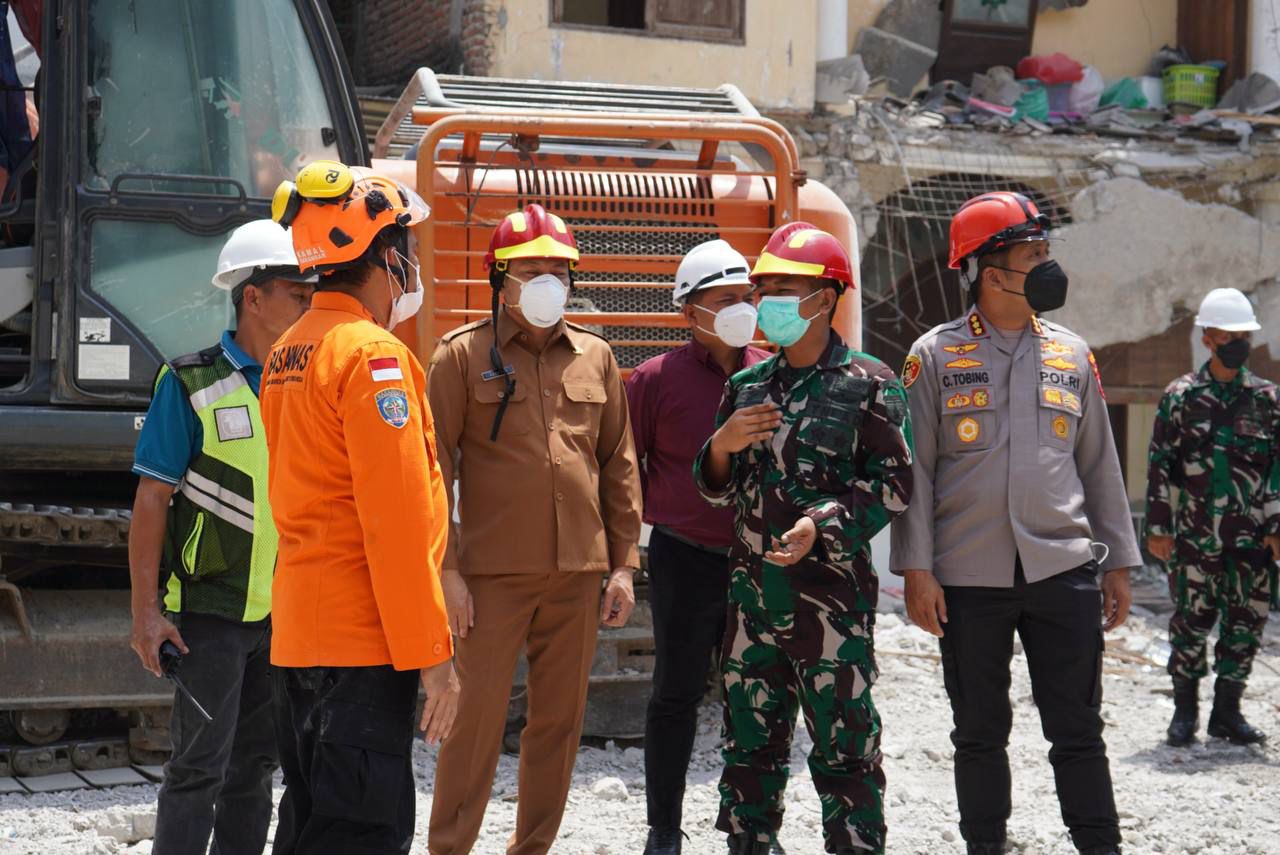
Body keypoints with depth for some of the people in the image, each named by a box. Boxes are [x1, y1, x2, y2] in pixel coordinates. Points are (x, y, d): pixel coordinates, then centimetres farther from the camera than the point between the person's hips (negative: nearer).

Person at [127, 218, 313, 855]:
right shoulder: (191, 386, -8)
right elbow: (152, 500, -10)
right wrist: (145, 610, -15)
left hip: (284, 611, 6)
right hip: (211, 609, -5)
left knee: (256, 761, 12)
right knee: (200, 764, -4)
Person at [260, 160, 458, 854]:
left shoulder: (287, 354, 14)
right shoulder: (373, 355, -14)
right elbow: (396, 522, -19)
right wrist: (431, 654, -17)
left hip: (296, 634, 9)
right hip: (362, 641, -9)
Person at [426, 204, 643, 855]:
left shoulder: (595, 357, 10)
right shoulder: (464, 354, -1)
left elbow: (618, 465, 13)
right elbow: (436, 468, -4)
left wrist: (623, 562, 8)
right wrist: (446, 568, -9)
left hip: (577, 572, 4)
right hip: (493, 573, -4)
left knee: (560, 720, 10)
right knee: (476, 718, -3)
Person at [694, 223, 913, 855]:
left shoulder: (867, 385, -3)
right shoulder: (747, 387, 13)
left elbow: (893, 483, -7)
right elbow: (716, 487, 19)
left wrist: (823, 524, -19)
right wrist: (721, 445, -3)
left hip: (831, 590, -5)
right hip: (751, 588, 6)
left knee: (843, 748, -3)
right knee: (749, 742, 13)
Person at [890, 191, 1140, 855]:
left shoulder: (1071, 354, 9)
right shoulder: (936, 355, 1)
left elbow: (1099, 465, 13)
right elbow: (913, 469, -1)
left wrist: (1117, 562, 10)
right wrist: (916, 569, -7)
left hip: (1063, 570, 2)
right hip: (968, 577, -1)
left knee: (1078, 732, 3)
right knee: (980, 733, 9)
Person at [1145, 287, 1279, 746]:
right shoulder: (1181, 396, 2)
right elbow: (1160, 464, 2)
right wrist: (1158, 527, -2)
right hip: (1195, 534, -2)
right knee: (1192, 619, 0)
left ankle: (1227, 711, 16)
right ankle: (1185, 709, 14)